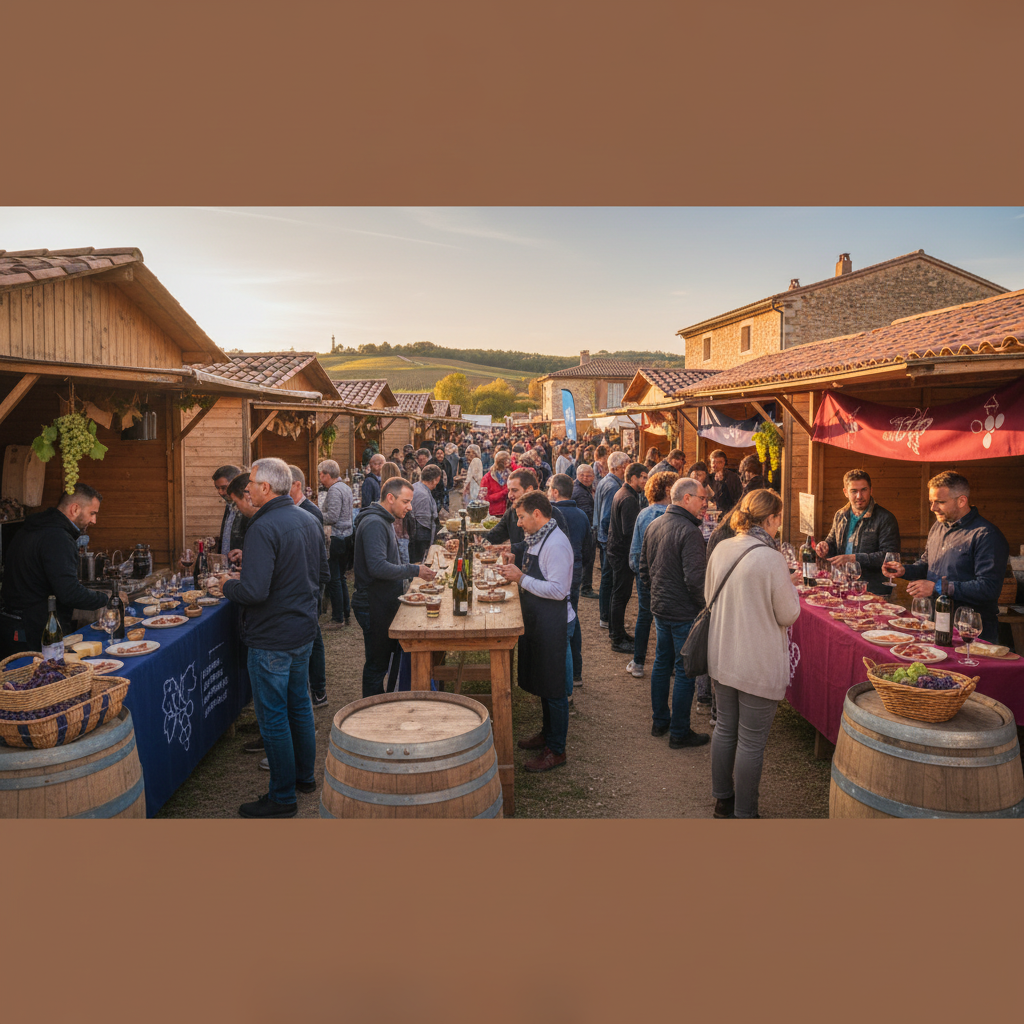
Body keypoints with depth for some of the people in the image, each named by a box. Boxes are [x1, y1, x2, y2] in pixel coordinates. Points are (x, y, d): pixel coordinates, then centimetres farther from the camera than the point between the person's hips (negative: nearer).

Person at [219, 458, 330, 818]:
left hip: (271, 637, -8)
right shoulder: (309, 520, 5)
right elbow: (323, 573, 13)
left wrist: (227, 585, -10)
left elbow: (254, 592, -28)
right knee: (299, 705, 21)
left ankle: (282, 797, 15)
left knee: (273, 717, 4)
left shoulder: (263, 528, -22)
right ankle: (305, 776, 35)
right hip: (304, 630, 9)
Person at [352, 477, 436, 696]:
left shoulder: (384, 521, 15)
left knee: (392, 659, 17)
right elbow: (377, 567, -29)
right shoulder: (374, 524, -20)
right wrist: (414, 571, -22)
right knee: (377, 663, 1)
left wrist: (412, 569, 10)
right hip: (374, 606, -10)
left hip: (385, 602, 10)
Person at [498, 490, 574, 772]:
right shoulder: (537, 539, 10)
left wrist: (521, 578, -23)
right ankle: (547, 733, 36)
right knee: (540, 682, 20)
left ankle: (556, 750, 12)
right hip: (536, 622, 10)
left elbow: (558, 590, -26)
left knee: (553, 688, 1)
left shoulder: (556, 544, -21)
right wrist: (517, 575, 7)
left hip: (552, 625, -10)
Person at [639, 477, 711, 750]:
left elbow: (644, 568, 14)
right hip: (684, 612, -8)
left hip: (659, 607, 8)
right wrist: (705, 605, -10)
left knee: (662, 663, 19)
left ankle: (659, 721, 31)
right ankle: (679, 732, 12)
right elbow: (695, 579, -24)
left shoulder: (654, 525, 6)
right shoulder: (689, 531, -21)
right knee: (684, 671, 3)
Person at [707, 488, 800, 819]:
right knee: (751, 742, 7)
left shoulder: (721, 549, -1)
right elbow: (789, 614, -11)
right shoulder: (771, 558, -20)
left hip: (721, 657, 7)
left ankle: (722, 799, 35)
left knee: (725, 729, 20)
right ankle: (744, 813, 19)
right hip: (758, 664, -7)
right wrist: (788, 582, 4)